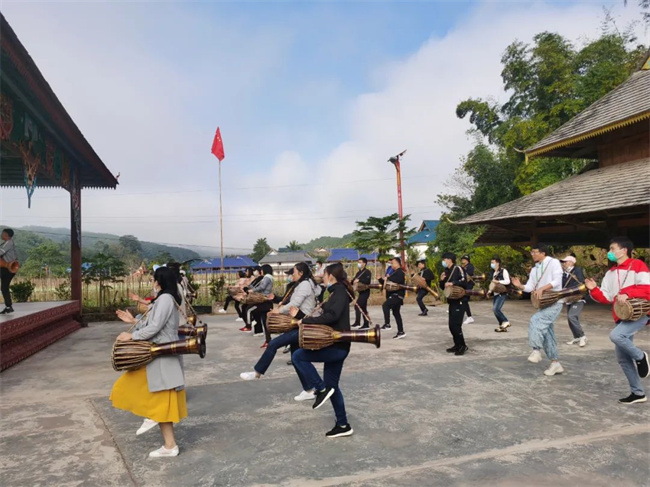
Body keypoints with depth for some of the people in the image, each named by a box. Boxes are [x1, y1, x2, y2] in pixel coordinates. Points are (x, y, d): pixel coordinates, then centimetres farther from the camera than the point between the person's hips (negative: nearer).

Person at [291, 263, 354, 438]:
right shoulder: (337, 292, 16)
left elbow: (332, 316, -26)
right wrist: (307, 321, 5)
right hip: (337, 345, 10)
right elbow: (329, 315, 16)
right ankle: (343, 426, 22)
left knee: (298, 356, -11)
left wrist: (306, 321, -21)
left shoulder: (339, 291, -13)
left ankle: (321, 389, -4)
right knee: (331, 386, 14)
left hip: (337, 346, -10)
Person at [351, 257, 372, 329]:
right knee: (363, 308, 11)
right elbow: (354, 280, 16)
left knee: (357, 306, -16)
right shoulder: (358, 272, 15)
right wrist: (353, 281, -6)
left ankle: (357, 322, -13)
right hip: (361, 292, 9)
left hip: (365, 291, -9)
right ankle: (366, 324, 16)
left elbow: (367, 280, -25)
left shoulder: (367, 272, -9)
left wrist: (359, 280, -30)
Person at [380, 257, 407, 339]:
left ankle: (387, 324, -24)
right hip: (394, 295, 10)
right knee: (396, 313, 12)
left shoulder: (400, 272, -10)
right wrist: (381, 279, 10)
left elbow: (396, 281, -27)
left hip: (397, 295, -10)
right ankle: (401, 332, 16)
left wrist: (388, 278, -19)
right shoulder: (394, 273, 20)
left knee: (385, 305, -25)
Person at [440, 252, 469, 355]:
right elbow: (443, 287, 18)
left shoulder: (458, 269, -9)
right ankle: (457, 345, 19)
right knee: (451, 325, 9)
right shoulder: (446, 271, 15)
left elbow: (464, 282, -19)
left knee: (455, 324, -11)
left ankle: (463, 345, 1)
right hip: (451, 301, 9)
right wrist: (442, 280, -1)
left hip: (459, 301, -9)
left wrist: (452, 283, -27)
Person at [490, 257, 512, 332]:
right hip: (495, 294, 8)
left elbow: (508, 281, -14)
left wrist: (498, 281, -21)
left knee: (496, 309, -19)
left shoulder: (503, 271, -8)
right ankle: (502, 326, 15)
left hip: (502, 293, -8)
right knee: (495, 310, 5)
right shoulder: (493, 272, 15)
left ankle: (506, 322, -2)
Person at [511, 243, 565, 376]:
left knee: (535, 320, -29)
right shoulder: (534, 269, 14)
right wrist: (520, 286, -11)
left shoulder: (553, 262, -7)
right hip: (544, 304, 8)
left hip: (555, 303, -8)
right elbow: (530, 287, 8)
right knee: (547, 335, 8)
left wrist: (542, 288, -28)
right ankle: (555, 364, 17)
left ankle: (536, 350, -21)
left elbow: (557, 281, -19)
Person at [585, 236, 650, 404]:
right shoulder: (611, 273, 14)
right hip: (621, 317, 8)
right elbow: (606, 298, 10)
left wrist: (627, 294, -27)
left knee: (615, 335, -32)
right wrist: (594, 290, -6)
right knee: (623, 358, 7)